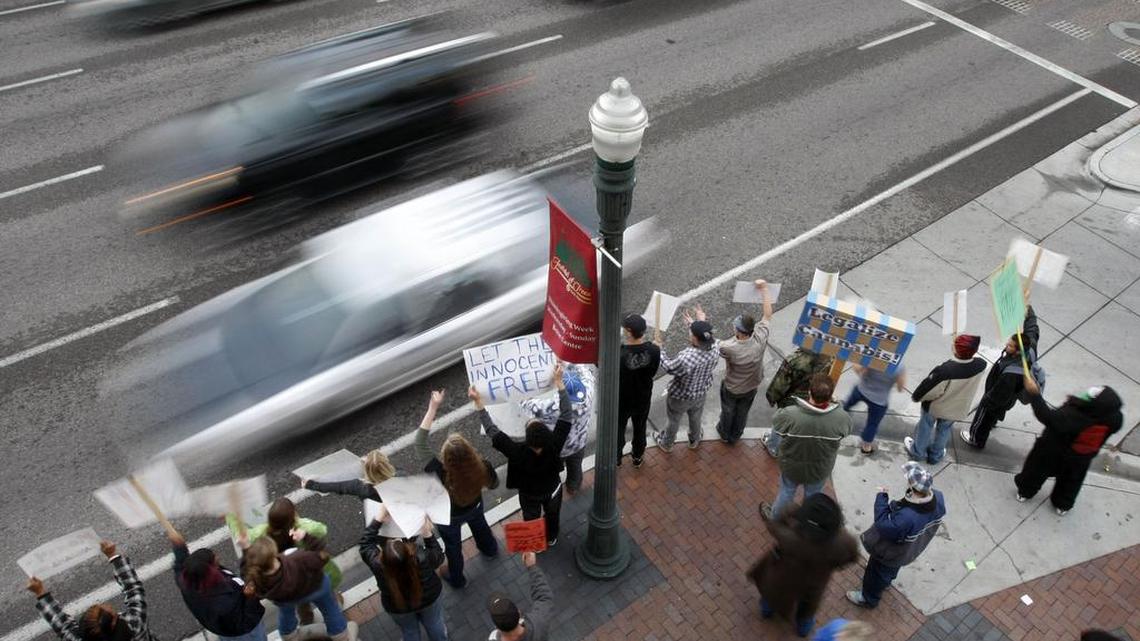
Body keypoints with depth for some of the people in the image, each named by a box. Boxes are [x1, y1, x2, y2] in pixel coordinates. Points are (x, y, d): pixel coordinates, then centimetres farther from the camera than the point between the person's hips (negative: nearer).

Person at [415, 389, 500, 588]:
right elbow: (494, 485, -14)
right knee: (479, 525, 37)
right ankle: (490, 549, 68)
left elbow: (419, 442, -36)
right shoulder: (482, 467, -38)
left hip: (449, 518, -2)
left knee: (453, 546, 28)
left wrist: (432, 408, -33)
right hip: (474, 507, 2)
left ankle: (456, 579, 56)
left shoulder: (439, 473, -45)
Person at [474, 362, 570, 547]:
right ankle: (551, 539, 59)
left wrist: (478, 403, -37)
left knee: (531, 520, 29)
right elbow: (566, 415, -35)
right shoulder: (554, 445, -41)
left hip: (529, 495, -1)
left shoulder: (518, 452, -43)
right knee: (552, 515, 32)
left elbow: (492, 430, -37)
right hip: (553, 490, 1)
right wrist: (559, 381, -38)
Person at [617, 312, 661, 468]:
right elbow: (653, 372, -8)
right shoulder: (654, 350, -24)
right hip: (643, 399, 3)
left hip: (621, 402, -3)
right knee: (640, 429, 28)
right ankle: (638, 457, 51)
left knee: (618, 431, 25)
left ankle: (616, 459, 47)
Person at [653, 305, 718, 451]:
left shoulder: (685, 359, -45)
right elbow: (701, 342, -3)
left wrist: (659, 347, -11)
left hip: (679, 397, -4)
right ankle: (694, 441, 60)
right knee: (695, 418, 33)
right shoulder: (713, 352, -27)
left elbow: (668, 367, -23)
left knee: (673, 421, 25)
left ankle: (666, 444, 53)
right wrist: (696, 324, 5)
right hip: (700, 394, 4)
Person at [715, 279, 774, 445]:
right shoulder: (760, 339, -32)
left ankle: (724, 434, 53)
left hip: (731, 389, -3)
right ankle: (735, 437, 52)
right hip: (751, 387, 3)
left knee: (728, 411, 27)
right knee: (742, 413, 28)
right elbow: (768, 315, -17)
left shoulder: (729, 348, -42)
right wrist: (764, 289, -13)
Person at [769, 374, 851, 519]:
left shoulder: (790, 414, -37)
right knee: (813, 496, 31)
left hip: (792, 467, -1)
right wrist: (831, 404, 5)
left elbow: (775, 423, -14)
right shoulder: (842, 418, -30)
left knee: (786, 493, 27)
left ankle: (775, 519, 52)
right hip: (820, 470, 1)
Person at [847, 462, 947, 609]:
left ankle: (869, 599, 51)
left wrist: (881, 497, -26)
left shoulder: (906, 517, -51)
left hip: (890, 554, -6)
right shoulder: (938, 498, -27)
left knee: (877, 574, 25)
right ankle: (886, 582, 67)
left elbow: (884, 526, -33)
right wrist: (894, 505, -8)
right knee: (893, 568, 38)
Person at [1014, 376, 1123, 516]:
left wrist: (1034, 394, -30)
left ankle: (1025, 492, 48)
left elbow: (1048, 417, -34)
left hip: (1052, 453, -3)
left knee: (1037, 470, 26)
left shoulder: (1071, 416, -46)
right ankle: (1062, 505, 52)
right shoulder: (1116, 419, -30)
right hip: (1081, 458, 4)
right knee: (1071, 481, 30)